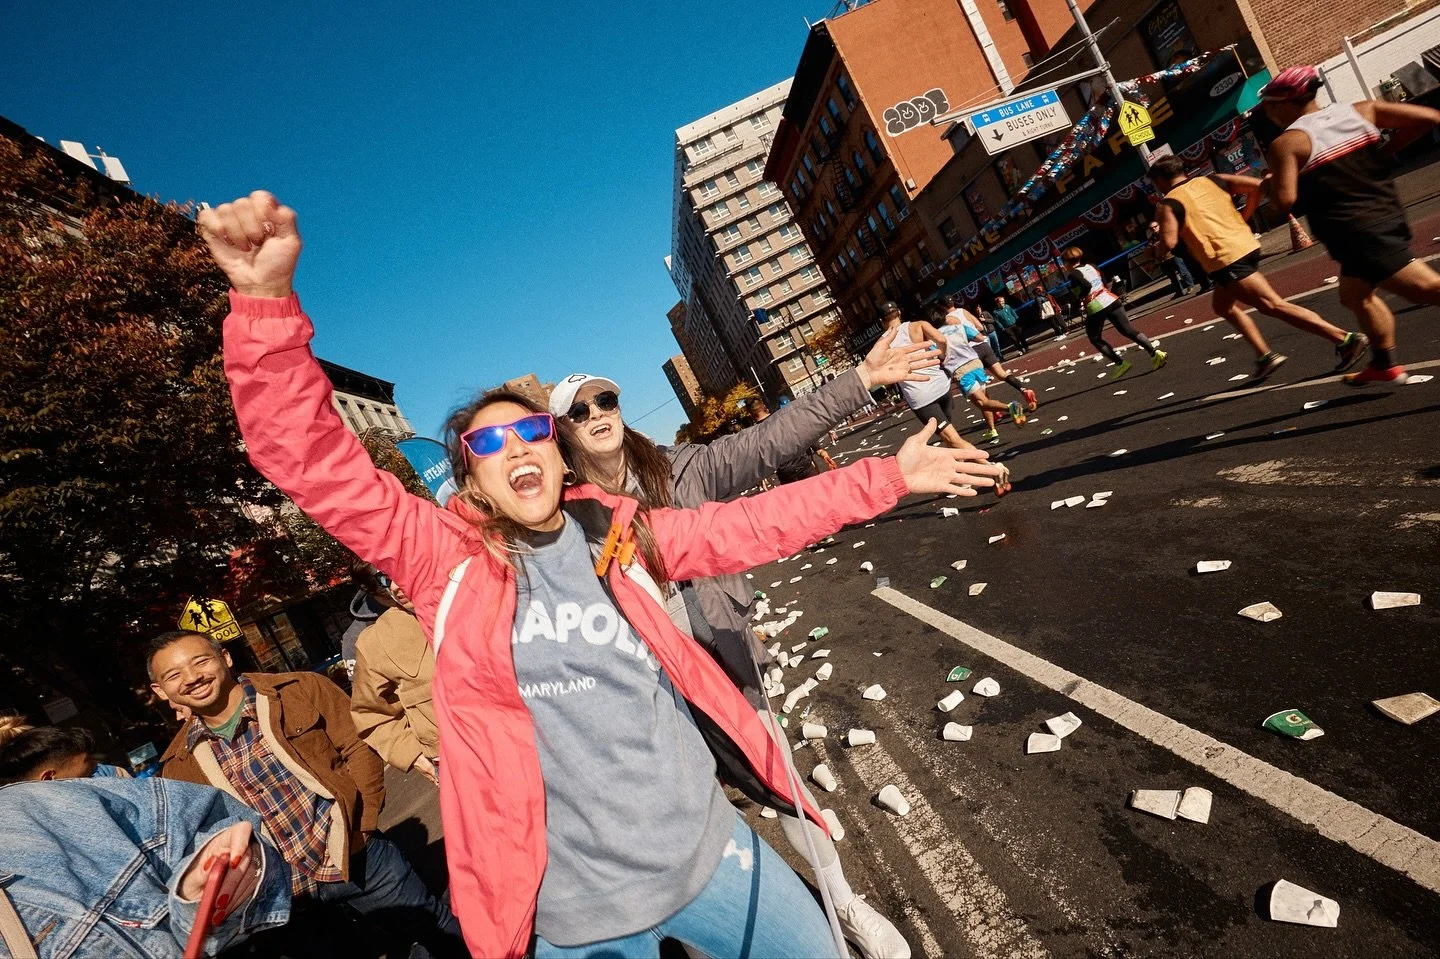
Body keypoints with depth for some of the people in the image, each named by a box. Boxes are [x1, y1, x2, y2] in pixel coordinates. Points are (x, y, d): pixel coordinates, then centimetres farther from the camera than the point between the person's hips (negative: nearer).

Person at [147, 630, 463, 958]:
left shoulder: (301, 690, -8)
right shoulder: (178, 766, 1)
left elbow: (360, 747, -8)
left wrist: (357, 825, -13)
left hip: (358, 858, -1)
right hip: (282, 892, 2)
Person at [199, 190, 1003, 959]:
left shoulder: (622, 535, 1)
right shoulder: (447, 557, -6)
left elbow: (759, 523, 3)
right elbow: (315, 463, -14)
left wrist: (889, 478, 4)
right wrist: (267, 298, -26)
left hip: (705, 853, 3)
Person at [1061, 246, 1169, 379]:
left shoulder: (1073, 274, -8)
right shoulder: (1091, 267, 14)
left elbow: (1087, 286, -23)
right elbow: (1105, 282, 14)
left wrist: (1079, 298, -8)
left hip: (1095, 309, -6)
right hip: (1111, 301, 7)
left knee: (1096, 339, 14)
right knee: (1128, 330, 8)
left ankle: (1120, 363, 7)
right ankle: (1155, 352, -3)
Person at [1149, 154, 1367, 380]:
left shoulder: (1167, 204, -5)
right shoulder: (1213, 180, 15)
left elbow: (1169, 243, -16)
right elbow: (1256, 186, 6)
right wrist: (1244, 217, 18)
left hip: (1226, 260, -9)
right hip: (1246, 245, 9)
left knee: (1274, 306, -8)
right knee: (1222, 305, 26)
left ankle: (1346, 339, -13)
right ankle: (1265, 356, 22)